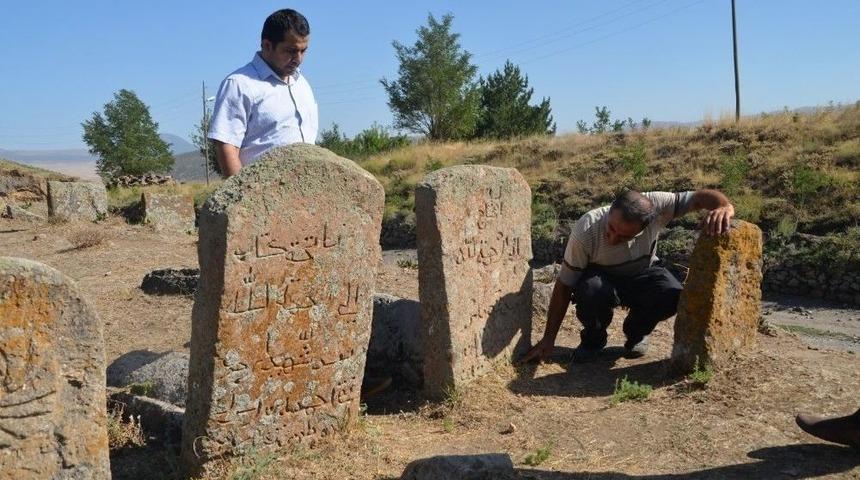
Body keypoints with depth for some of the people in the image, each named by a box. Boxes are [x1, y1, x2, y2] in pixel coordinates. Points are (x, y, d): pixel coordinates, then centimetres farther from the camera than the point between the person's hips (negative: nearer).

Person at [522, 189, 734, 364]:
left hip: (642, 276, 2)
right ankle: (593, 339, -3)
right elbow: (564, 286, -25)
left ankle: (636, 334, 4)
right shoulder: (585, 232, -33)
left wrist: (723, 208, -55)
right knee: (591, 291, -38)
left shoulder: (654, 206, -31)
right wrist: (548, 340, -23)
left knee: (673, 295, -30)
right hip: (601, 277, -2)